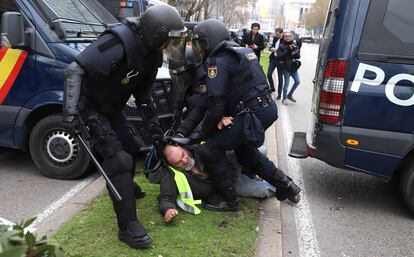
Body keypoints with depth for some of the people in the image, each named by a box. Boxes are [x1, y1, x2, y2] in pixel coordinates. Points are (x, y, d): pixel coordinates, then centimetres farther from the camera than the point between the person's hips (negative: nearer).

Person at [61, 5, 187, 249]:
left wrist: (153, 125, 7)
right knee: (117, 158, -16)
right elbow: (76, 70, -31)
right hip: (90, 104, -9)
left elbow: (143, 92, 6)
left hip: (112, 107, 9)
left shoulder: (151, 52, -4)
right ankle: (128, 226, -10)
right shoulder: (119, 43, -31)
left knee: (130, 148, 20)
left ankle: (126, 187, 50)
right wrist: (71, 111, -38)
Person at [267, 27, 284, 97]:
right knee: (269, 74, 1)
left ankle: (279, 94, 15)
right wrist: (271, 48, -4)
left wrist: (277, 50, -26)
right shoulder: (275, 38, 7)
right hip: (273, 58, 6)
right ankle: (272, 88, 23)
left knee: (280, 77, 4)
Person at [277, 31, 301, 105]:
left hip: (294, 67, 6)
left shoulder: (294, 45, 9)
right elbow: (280, 56, -15)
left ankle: (289, 95, 28)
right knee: (286, 83, -2)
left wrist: (295, 53, -15)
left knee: (298, 81, 11)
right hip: (286, 67, -6)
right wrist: (287, 51, -22)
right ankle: (284, 99, 15)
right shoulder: (281, 46, -5)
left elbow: (298, 56, 7)